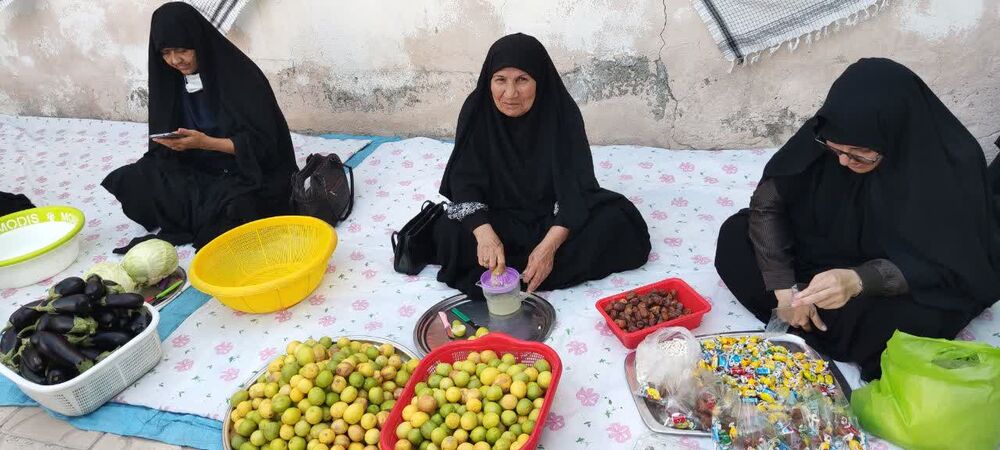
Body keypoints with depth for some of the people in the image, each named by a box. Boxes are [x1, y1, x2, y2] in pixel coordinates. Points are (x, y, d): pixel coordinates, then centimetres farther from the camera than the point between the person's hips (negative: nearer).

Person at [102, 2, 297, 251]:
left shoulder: (241, 76, -16)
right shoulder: (171, 79, 3)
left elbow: (261, 142, -17)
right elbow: (167, 138, 12)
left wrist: (206, 142, -26)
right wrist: (172, 144, -12)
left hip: (252, 173, -6)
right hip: (199, 171, 7)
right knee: (130, 183, -13)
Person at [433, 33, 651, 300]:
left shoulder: (562, 111, -20)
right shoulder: (476, 109, -16)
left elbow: (576, 185, -22)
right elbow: (464, 181, -17)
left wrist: (549, 245, -36)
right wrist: (484, 234, -36)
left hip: (555, 215, 1)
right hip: (499, 216, 0)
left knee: (615, 222, -26)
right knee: (448, 235, -26)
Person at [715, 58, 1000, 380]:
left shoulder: (953, 164, -27)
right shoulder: (826, 134, -20)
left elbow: (942, 266, -26)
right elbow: (768, 200, -16)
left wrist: (858, 281, -46)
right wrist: (784, 287, -25)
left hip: (915, 288, -4)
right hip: (828, 251, 4)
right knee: (735, 235, -13)